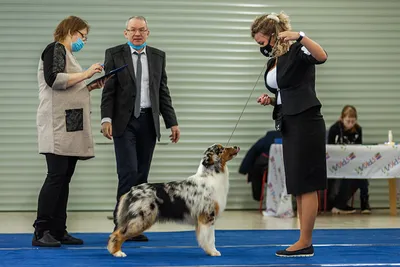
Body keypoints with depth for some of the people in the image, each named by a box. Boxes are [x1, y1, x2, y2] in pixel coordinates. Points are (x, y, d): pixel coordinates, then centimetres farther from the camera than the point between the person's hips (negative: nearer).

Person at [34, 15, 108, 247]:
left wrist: (91, 86, 10)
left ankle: (58, 231, 7)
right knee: (56, 176, -13)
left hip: (71, 126, 9)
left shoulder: (68, 54, 23)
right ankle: (41, 232, -12)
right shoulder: (55, 49, -4)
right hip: (58, 125, -9)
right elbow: (53, 79, -20)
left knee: (64, 178, 6)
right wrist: (85, 74, -14)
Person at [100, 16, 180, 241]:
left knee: (142, 174, 4)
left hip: (148, 121, 4)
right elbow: (108, 90, -3)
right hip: (124, 121, -3)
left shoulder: (158, 56, 10)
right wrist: (106, 118, -15)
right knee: (129, 171, -12)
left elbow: (163, 92, 11)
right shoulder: (114, 54, 1)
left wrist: (172, 122, 5)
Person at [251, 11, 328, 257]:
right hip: (289, 126, 10)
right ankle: (305, 243, 14)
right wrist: (270, 100, 6)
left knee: (306, 185, -6)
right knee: (297, 187, 10)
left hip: (306, 124, -10)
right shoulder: (274, 62, 15)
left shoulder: (297, 51, -10)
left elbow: (322, 57, -31)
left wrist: (300, 36, -38)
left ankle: (305, 243, -2)